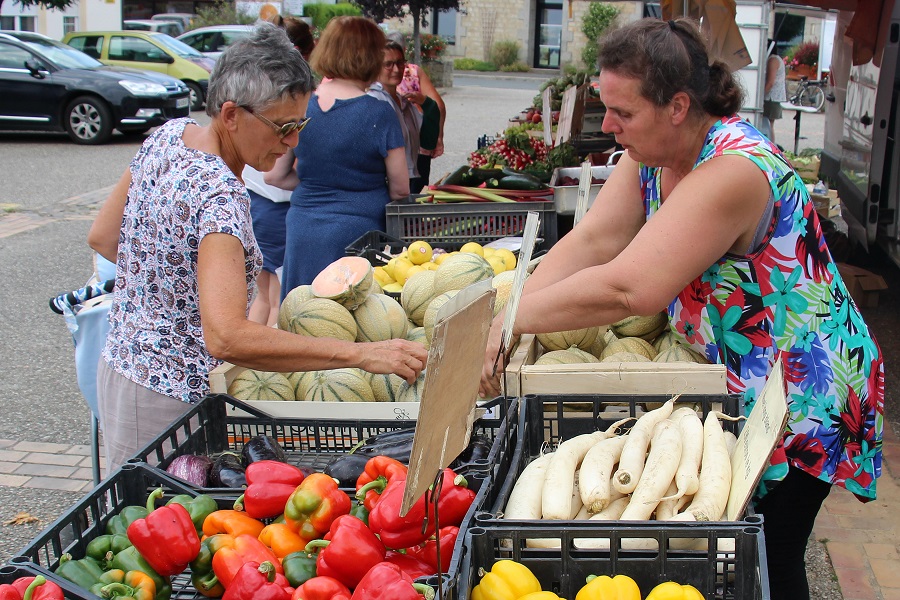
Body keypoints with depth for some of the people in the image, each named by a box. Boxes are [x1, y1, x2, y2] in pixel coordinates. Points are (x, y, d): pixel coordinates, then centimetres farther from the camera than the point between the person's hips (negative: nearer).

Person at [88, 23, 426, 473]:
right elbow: (226, 338, -39)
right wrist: (361, 355, -41)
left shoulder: (169, 135, -1)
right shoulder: (220, 195, -28)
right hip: (172, 401, -9)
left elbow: (102, 237, 10)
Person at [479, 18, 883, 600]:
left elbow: (628, 288, -36)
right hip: (732, 377, 8)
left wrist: (512, 318, -27)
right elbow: (593, 240, -8)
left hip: (801, 391, -8)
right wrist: (504, 320, -20)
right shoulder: (652, 151, -2)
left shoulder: (733, 170, -30)